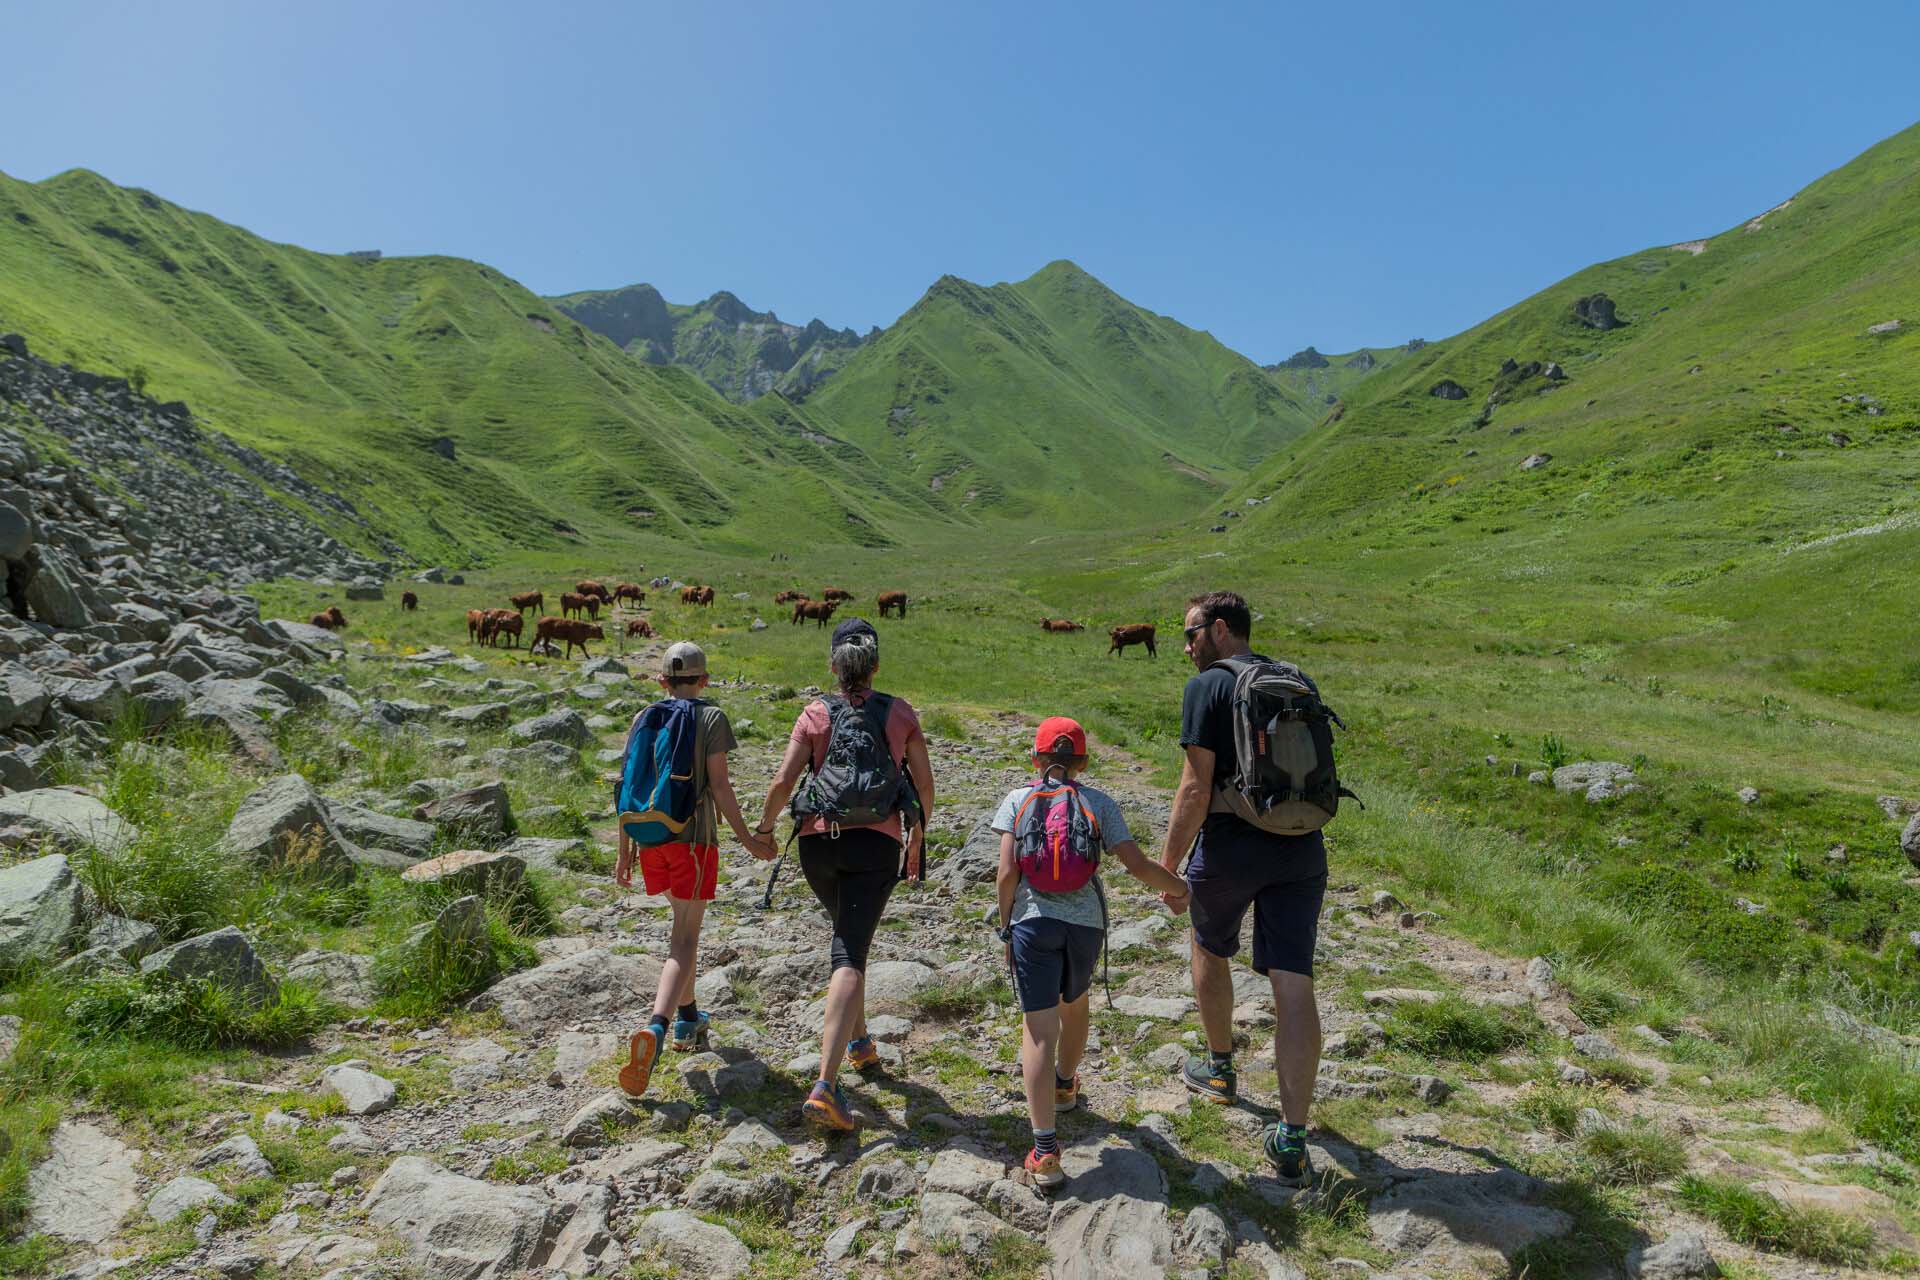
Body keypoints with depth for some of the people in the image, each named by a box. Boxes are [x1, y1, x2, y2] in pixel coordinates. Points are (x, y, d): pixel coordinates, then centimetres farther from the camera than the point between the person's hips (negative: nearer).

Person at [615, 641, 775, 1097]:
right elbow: (719, 785, -11)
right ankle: (655, 1028, -23)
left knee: (684, 921, 25)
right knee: (684, 940, -4)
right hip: (694, 837, -5)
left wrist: (624, 852, 12)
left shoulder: (642, 721, 7)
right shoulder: (711, 718, -5)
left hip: (651, 838, 5)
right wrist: (747, 839, -3)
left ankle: (688, 1016, 32)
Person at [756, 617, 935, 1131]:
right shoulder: (900, 713, 3)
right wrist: (917, 835, 20)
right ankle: (825, 1085, -16)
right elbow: (925, 786, 5)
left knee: (848, 939, 26)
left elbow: (782, 784, -5)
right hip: (876, 843, -2)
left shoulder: (816, 714, 1)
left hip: (819, 842, 2)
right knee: (850, 955, -5)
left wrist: (764, 827, 12)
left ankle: (859, 1041, 39)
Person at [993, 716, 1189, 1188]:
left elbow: (1007, 872, -3)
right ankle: (1065, 1085, 53)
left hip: (1033, 921, -2)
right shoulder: (1099, 802, 5)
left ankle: (1045, 1150, -9)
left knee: (1039, 1030, -3)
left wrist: (1006, 927, 7)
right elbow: (1136, 864, -1)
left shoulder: (1018, 800, 3)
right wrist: (1174, 886, 17)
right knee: (1075, 1004, 28)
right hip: (1085, 923, 2)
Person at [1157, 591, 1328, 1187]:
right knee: (1294, 986, 1)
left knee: (1210, 953, 23)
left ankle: (1219, 1068, 41)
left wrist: (1168, 865, -8)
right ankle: (1292, 1142, 0)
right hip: (1301, 848, 4)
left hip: (1230, 847, -4)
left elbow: (1195, 788, -14)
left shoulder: (1207, 687, -9)